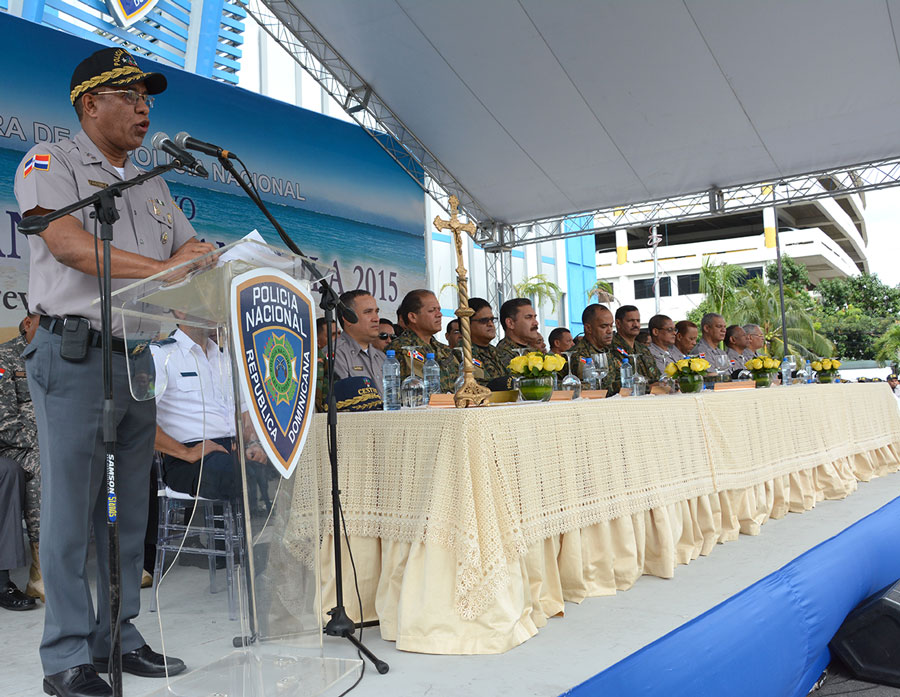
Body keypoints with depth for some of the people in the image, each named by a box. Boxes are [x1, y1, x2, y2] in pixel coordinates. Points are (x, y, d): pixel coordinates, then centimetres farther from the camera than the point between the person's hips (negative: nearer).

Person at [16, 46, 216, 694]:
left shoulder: (152, 187, 21)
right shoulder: (50, 162, 1)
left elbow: (193, 253, 19)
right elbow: (69, 243, -15)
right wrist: (160, 267, -20)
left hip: (138, 360, 7)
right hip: (76, 354, -6)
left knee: (131, 509, 9)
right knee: (73, 508, -2)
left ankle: (119, 636, 20)